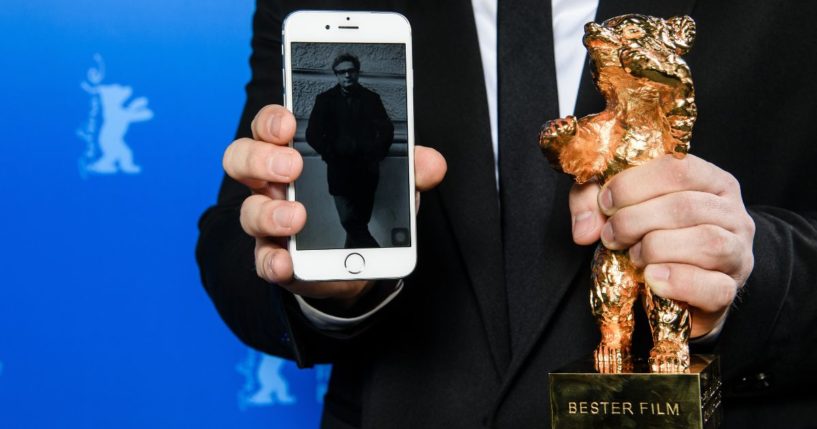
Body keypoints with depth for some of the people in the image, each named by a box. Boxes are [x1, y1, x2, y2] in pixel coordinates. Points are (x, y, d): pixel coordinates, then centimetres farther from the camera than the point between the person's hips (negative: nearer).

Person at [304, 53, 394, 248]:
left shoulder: (371, 98, 10)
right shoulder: (326, 99, 5)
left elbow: (387, 129, 15)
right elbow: (312, 134, 2)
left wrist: (377, 154, 4)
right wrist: (330, 155, -5)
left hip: (367, 168, 2)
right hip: (340, 168, -2)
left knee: (359, 222, 4)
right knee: (349, 220, -15)